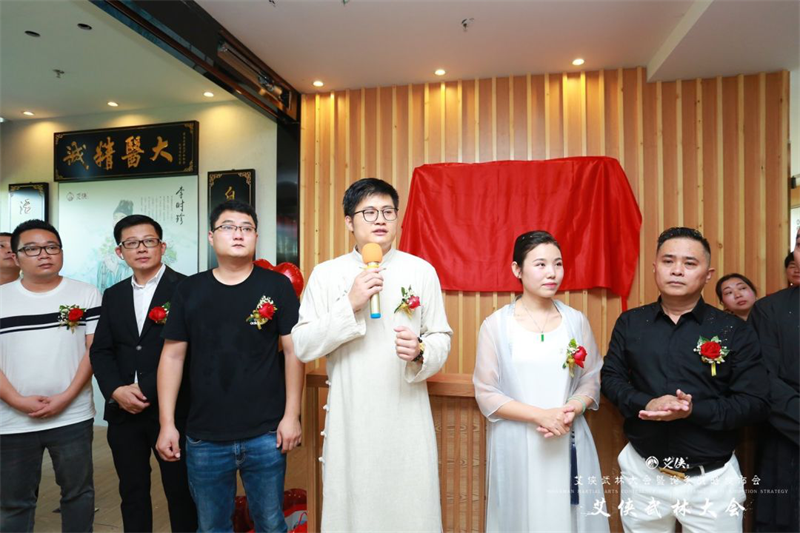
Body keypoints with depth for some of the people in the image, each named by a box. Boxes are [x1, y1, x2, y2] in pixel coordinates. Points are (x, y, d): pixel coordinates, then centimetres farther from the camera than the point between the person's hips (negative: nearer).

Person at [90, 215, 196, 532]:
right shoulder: (113, 295, 12)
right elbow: (101, 350, 7)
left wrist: (147, 391, -14)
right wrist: (117, 391, -8)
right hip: (123, 411, 5)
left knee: (181, 491, 8)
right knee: (132, 492, 18)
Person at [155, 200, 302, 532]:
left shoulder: (277, 286, -4)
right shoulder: (189, 290, 2)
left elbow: (293, 350, -4)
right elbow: (172, 356, 4)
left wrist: (292, 415, -7)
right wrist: (167, 423, 1)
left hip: (266, 436, -1)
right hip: (204, 438, 2)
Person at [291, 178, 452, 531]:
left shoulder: (422, 271, 0)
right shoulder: (326, 274, -1)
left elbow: (441, 339, 3)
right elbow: (302, 347, -6)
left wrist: (420, 353, -19)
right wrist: (350, 305, -17)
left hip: (408, 418, 0)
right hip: (349, 419, 0)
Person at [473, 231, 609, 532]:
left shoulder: (576, 321, 1)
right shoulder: (496, 325, -8)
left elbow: (592, 380, 6)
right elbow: (486, 395, -8)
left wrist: (571, 411, -13)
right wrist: (541, 415, -17)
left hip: (569, 443, 2)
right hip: (517, 445, -2)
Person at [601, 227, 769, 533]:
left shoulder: (734, 331, -6)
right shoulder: (629, 323, -1)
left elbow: (755, 402, -9)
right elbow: (610, 378, 0)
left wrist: (694, 411, -25)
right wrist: (645, 404, -19)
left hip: (712, 480, -1)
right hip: (642, 473, 2)